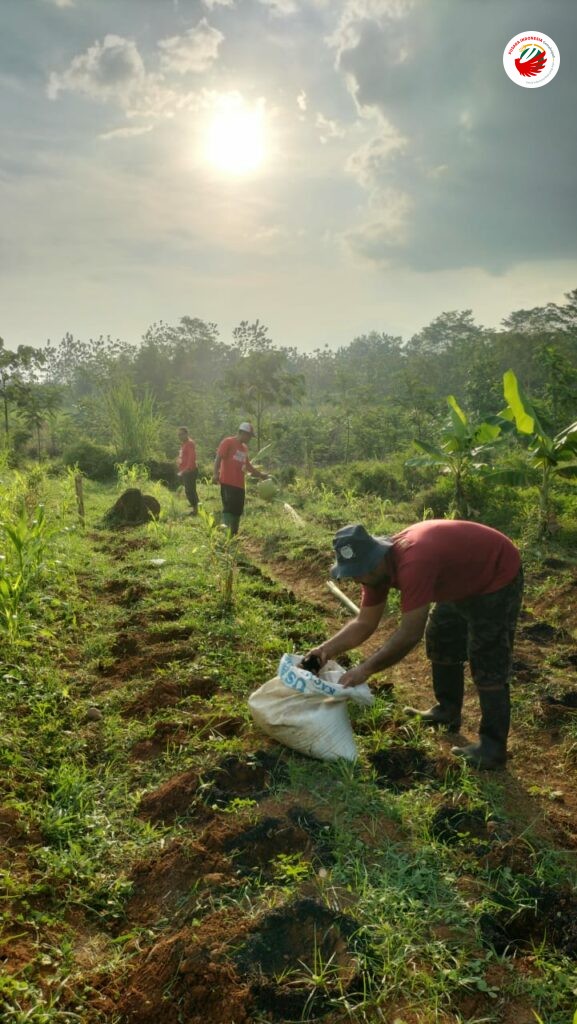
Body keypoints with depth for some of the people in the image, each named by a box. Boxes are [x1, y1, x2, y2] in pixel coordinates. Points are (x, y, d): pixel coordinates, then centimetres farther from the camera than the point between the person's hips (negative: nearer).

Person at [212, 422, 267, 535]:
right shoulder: (228, 442, -3)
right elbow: (218, 458, -12)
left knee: (238, 511, 8)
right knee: (229, 508, -15)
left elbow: (247, 465, 30)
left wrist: (260, 474, 28)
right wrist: (216, 473, -24)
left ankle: (234, 534, 16)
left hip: (239, 484, 8)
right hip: (227, 483, -8)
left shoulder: (244, 448, 20)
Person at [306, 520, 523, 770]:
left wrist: (366, 669, -29)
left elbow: (409, 635, -36)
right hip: (466, 577, 9)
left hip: (498, 575, -9)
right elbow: (364, 623, -4)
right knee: (440, 638, 17)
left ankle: (493, 748, 2)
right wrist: (327, 649, -18)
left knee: (487, 664, -8)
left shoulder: (412, 563, -39)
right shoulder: (378, 564, -10)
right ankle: (447, 711, 34)